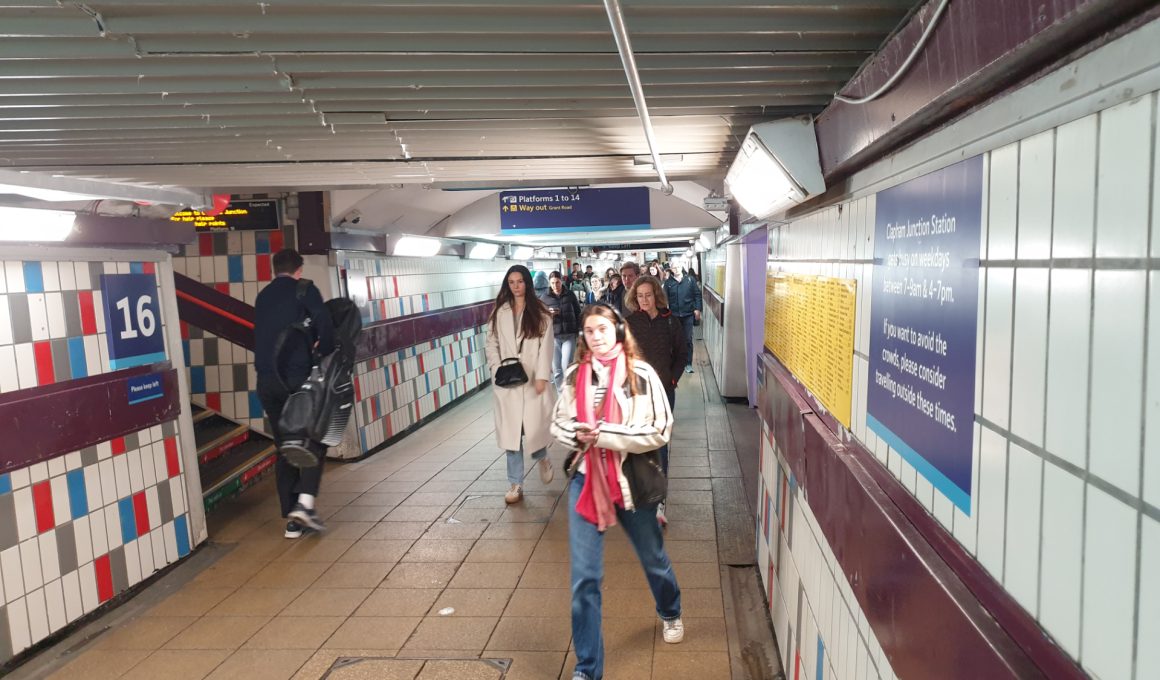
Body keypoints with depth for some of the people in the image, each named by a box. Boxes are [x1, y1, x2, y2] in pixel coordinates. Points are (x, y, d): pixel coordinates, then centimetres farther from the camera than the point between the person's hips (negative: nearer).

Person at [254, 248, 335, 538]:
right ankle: (304, 502, -10)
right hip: (295, 376, -5)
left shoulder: (262, 297, 20)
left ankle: (292, 519, 11)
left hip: (266, 381, 5)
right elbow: (324, 322, -13)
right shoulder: (303, 289, 1)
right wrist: (326, 353, 2)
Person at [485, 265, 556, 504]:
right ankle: (516, 484, 12)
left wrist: (542, 377, -12)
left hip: (532, 379, -2)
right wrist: (497, 369, -8)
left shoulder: (540, 313, 1)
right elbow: (491, 344, 7)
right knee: (511, 431, 3)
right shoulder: (499, 312, 7)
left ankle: (542, 458, 32)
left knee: (534, 427, -4)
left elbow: (546, 345, -4)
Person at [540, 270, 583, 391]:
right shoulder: (544, 297, 1)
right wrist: (548, 314, -15)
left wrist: (577, 330, 7)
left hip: (570, 335, -1)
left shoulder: (570, 295, 3)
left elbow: (578, 312, 11)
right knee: (556, 369, 4)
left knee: (566, 366, -11)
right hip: (553, 336, 1)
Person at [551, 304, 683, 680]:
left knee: (653, 558, 23)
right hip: (585, 479, 1)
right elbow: (558, 424, 8)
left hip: (632, 480, -1)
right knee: (584, 577, -1)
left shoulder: (641, 374, -11)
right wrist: (576, 433, -15)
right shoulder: (574, 375, -2)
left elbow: (660, 431, -13)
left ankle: (670, 613, 56)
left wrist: (606, 433, -21)